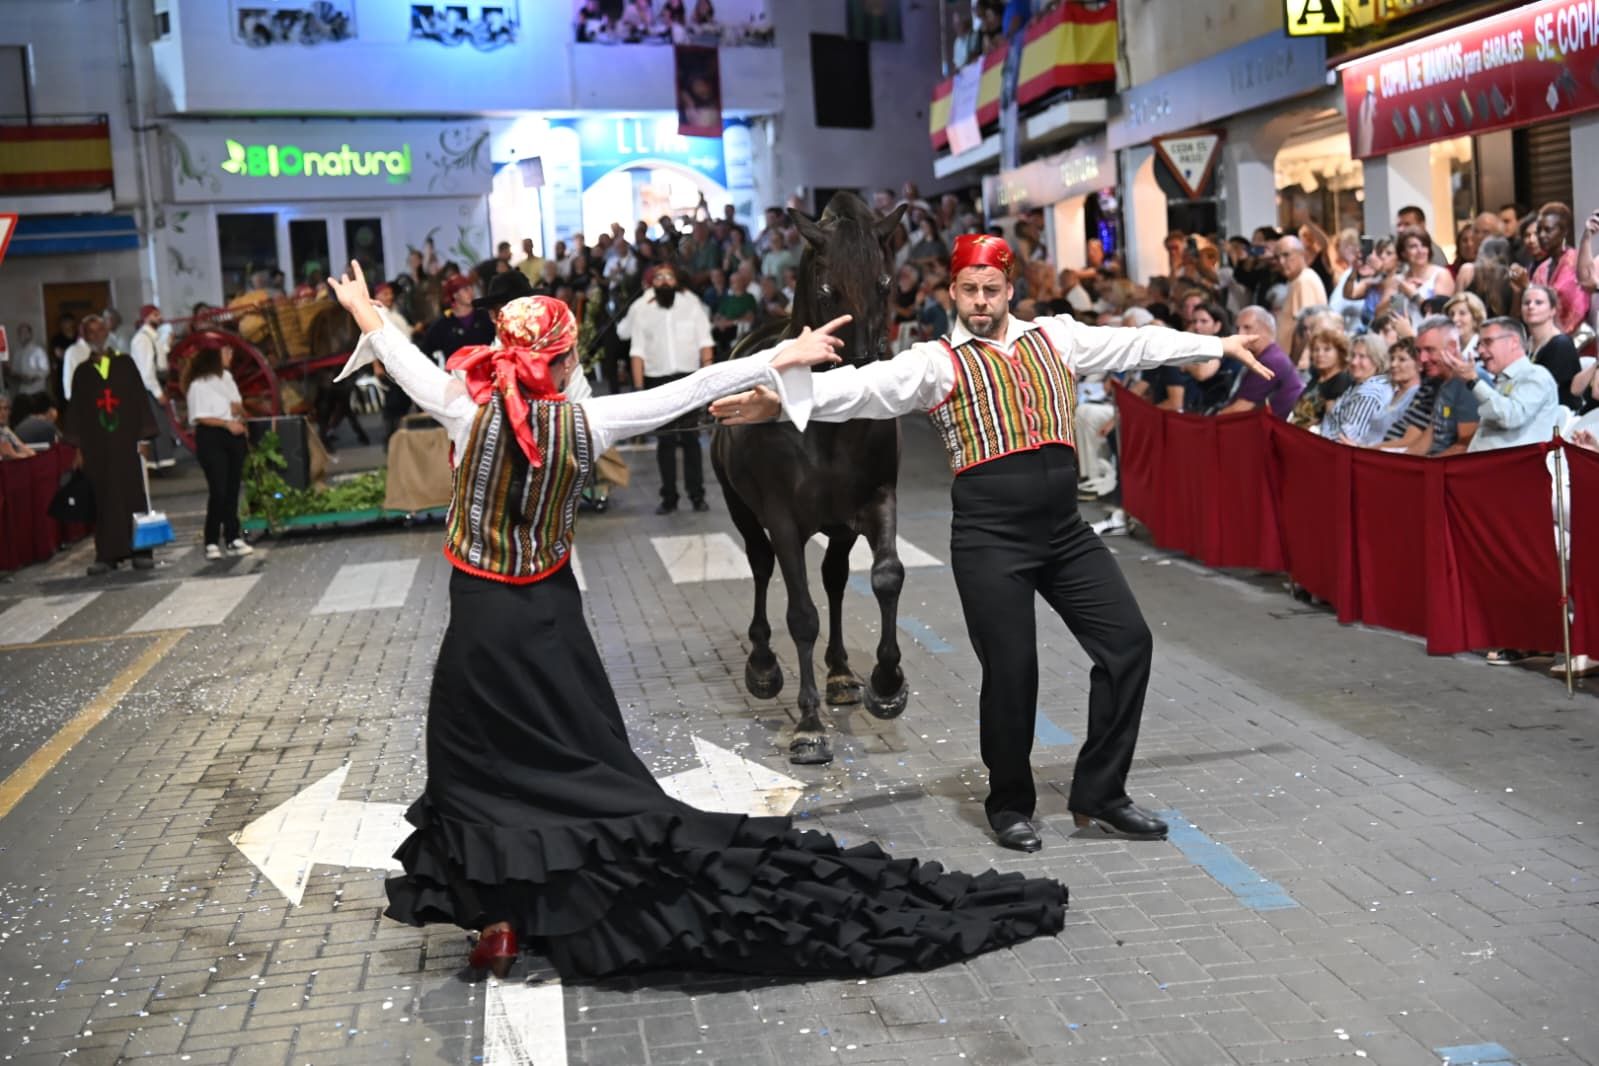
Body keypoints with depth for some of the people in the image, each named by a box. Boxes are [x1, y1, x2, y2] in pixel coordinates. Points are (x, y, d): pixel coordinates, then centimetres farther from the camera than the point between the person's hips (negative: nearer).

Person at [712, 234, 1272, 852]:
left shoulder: (1055, 337, 13)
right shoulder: (938, 362, -2)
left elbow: (1136, 344, 21)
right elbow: (867, 386, -16)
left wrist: (1219, 344, 25)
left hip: (1065, 529, 5)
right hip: (990, 537, -5)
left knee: (1129, 642, 4)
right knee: (1011, 669, -1)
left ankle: (1099, 797, 18)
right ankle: (1010, 806, 22)